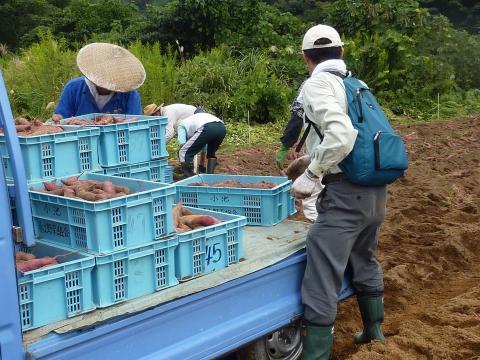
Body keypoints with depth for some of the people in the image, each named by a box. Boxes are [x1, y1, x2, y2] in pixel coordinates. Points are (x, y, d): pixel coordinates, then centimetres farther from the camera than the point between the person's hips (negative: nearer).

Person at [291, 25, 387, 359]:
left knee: (322, 282, -5)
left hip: (346, 193, -9)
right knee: (365, 264, 27)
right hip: (375, 191, 9)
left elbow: (341, 137, -24)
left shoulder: (317, 84, -9)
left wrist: (312, 174, -14)